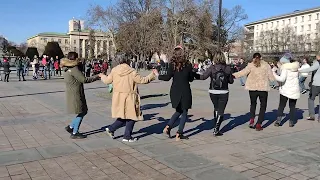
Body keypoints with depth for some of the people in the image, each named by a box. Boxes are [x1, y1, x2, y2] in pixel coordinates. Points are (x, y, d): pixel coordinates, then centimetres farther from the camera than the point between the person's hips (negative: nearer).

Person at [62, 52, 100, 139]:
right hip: (75, 95, -10)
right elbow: (84, 80, -20)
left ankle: (71, 127, 21)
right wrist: (97, 76, -14)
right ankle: (75, 133, 11)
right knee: (81, 113, 2)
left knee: (84, 111, 17)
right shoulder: (74, 69, -18)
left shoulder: (68, 68, 12)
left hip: (73, 94, 10)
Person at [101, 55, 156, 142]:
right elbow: (142, 80, -8)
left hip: (118, 98, 6)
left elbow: (107, 81, 11)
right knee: (131, 117, 8)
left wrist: (102, 76, 33)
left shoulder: (114, 70, 0)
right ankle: (127, 137, 15)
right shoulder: (132, 72, -13)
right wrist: (152, 74, 6)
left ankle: (111, 129, 15)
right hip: (129, 98, -6)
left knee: (123, 116, 20)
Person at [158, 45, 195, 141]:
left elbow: (167, 77, -10)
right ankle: (179, 133, 8)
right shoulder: (188, 64, -4)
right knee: (184, 112, 9)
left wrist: (158, 76, 6)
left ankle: (168, 127, 9)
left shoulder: (172, 64, -4)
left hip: (175, 91, 3)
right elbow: (191, 78, 5)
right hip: (185, 91, -2)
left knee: (179, 111, 22)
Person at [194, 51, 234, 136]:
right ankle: (216, 130, -2)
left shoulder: (212, 68, -10)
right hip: (224, 92, -1)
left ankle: (216, 126, 30)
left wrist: (195, 75, -4)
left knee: (216, 108, 23)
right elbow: (231, 81, 5)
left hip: (213, 92, 1)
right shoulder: (227, 68, -4)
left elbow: (203, 77, -18)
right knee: (220, 111, 4)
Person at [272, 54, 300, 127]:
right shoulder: (296, 67, 5)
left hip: (285, 90, -4)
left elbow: (282, 79, -23)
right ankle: (291, 122, 10)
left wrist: (274, 73, -17)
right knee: (292, 106, 13)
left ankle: (278, 120, -3)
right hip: (294, 90, 4)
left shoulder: (285, 68, -13)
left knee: (281, 106, 9)